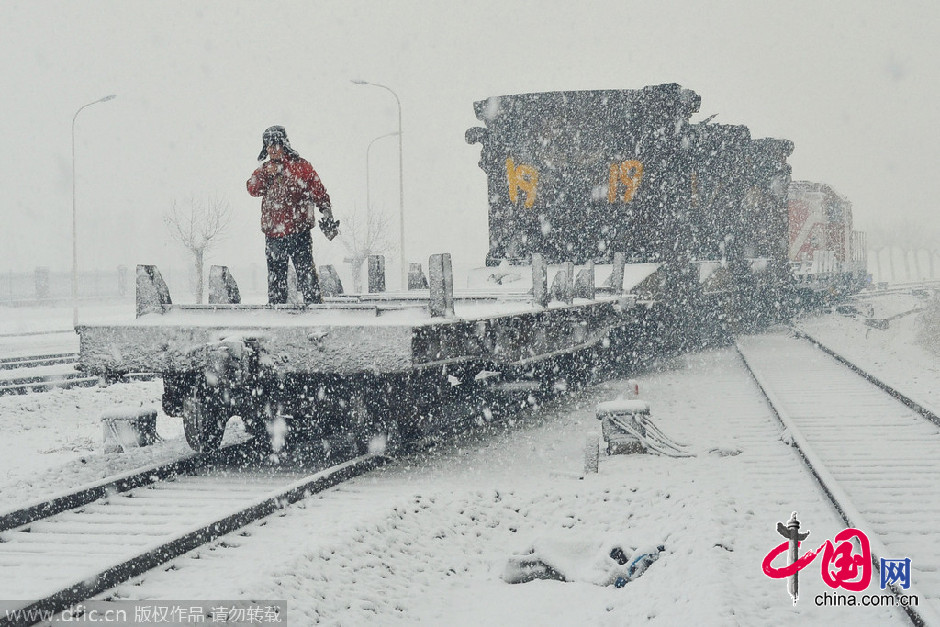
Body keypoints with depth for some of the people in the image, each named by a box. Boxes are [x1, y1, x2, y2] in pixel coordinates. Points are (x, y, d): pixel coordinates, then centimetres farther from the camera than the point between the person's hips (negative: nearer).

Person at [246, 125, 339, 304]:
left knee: (305, 270, -8)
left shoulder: (300, 165, 0)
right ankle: (276, 304, 16)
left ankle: (314, 302, -6)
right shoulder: (264, 169, 15)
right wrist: (266, 174, -12)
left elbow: (319, 192, -1)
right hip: (273, 232, 5)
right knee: (275, 274, 10)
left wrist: (327, 216, -8)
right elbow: (252, 189, 3)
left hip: (299, 231, -5)